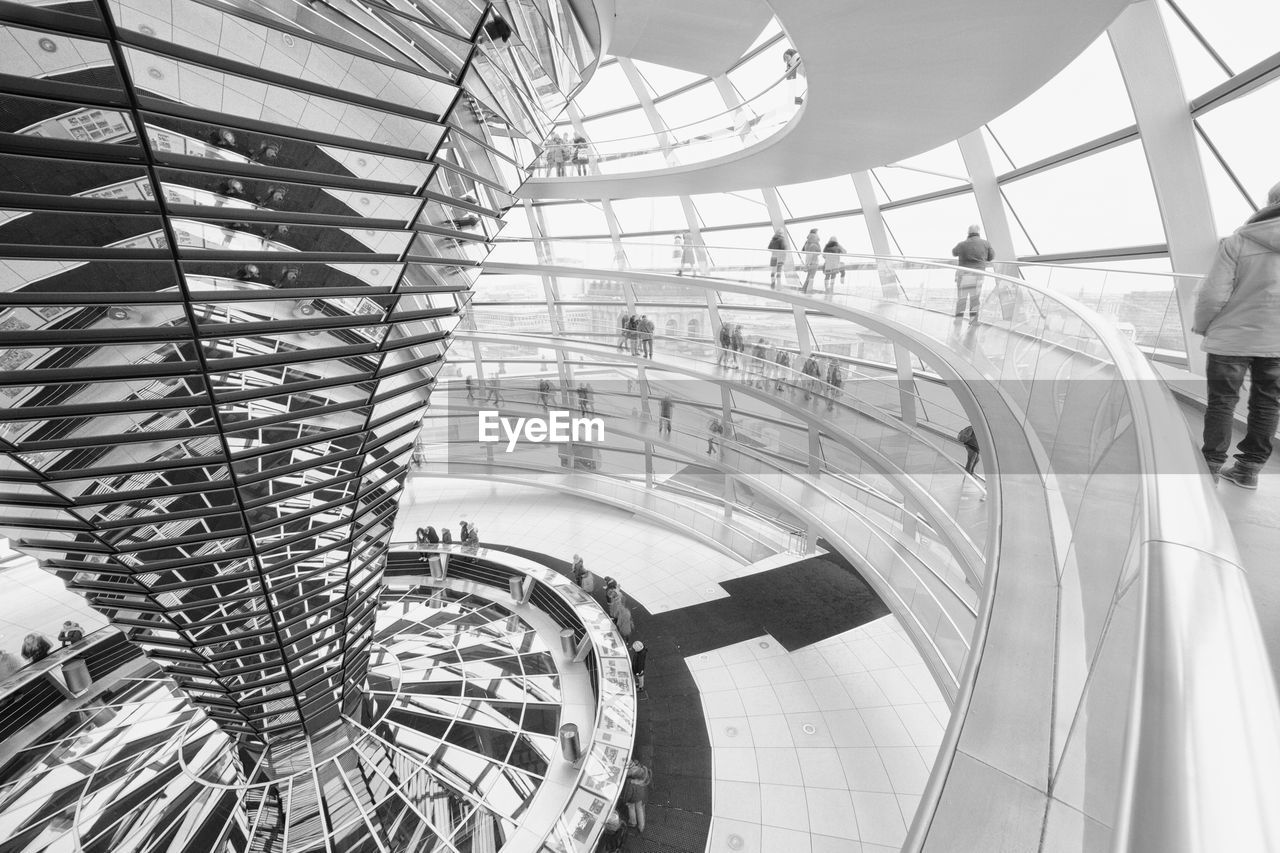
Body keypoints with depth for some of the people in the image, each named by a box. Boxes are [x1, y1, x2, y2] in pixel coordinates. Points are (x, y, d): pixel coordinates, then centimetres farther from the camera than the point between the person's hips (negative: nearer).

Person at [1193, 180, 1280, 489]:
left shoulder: (1237, 242, -10)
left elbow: (1213, 294, -13)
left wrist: (1201, 326, 3)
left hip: (1232, 337, -3)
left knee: (1221, 402, 6)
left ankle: (1211, 467, 10)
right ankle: (1249, 469, 19)